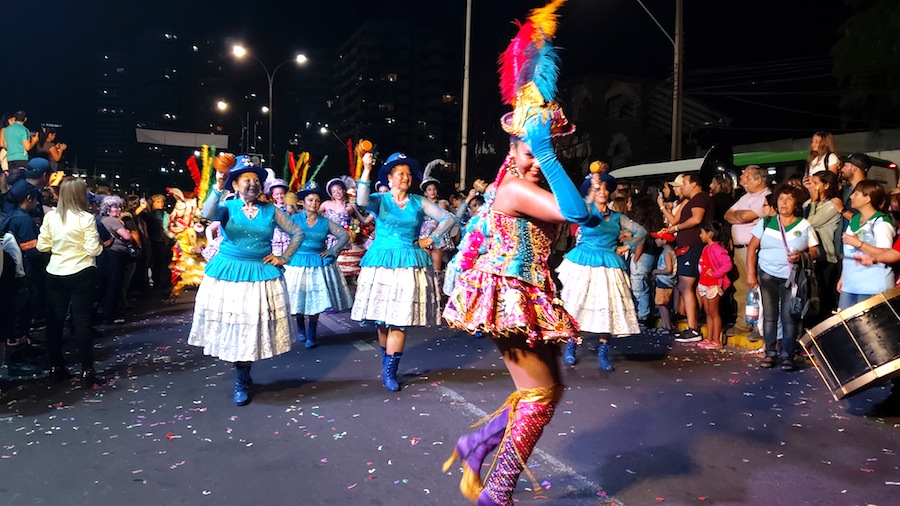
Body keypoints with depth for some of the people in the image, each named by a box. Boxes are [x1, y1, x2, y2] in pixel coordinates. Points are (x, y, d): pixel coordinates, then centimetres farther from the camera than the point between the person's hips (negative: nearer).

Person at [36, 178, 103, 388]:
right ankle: (87, 371, 1)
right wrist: (100, 244, 6)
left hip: (55, 274, 4)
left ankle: (56, 368, 21)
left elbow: (42, 246, 3)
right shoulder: (86, 218, -13)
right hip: (81, 274, -4)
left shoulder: (50, 216, 0)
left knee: (55, 320, 13)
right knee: (82, 321, 0)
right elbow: (94, 250, -15)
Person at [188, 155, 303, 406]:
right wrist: (218, 188, -40)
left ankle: (242, 381, 21)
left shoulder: (271, 211, 4)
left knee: (253, 326, 4)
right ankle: (242, 378, 22)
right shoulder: (227, 207, -1)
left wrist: (284, 258, 2)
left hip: (261, 275, 1)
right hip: (228, 273, -1)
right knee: (233, 327, 3)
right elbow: (208, 214, -24)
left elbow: (298, 233, 11)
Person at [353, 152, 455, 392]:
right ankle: (387, 362, 25)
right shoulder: (379, 200, 4)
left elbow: (449, 219, 8)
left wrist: (431, 239, 1)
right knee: (382, 319, 4)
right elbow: (362, 202, -20)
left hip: (409, 264, 0)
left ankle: (389, 371, 3)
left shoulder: (419, 202, 8)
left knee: (400, 320, -4)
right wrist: (366, 171, -25)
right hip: (381, 262, 0)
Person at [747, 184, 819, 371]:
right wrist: (751, 274, -3)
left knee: (789, 317, -5)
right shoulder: (766, 222, 4)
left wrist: (801, 256, -20)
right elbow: (752, 248, 3)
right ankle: (770, 353, 12)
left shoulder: (805, 226, 2)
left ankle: (787, 356, 3)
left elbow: (814, 252, 2)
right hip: (767, 275, 1)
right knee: (769, 315, 4)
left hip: (792, 277, -1)